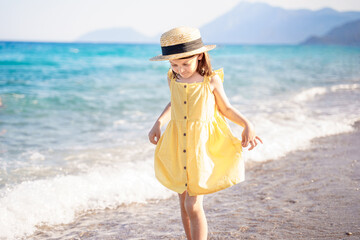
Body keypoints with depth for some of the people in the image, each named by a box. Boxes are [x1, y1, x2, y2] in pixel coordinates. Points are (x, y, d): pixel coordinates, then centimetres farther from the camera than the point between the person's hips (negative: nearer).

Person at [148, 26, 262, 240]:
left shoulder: (211, 80, -10)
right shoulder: (173, 80, 1)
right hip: (178, 146, 5)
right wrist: (159, 122, 10)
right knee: (184, 202, 13)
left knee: (193, 205, -11)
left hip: (203, 145, -5)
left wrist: (247, 123, -12)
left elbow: (225, 108, 2)